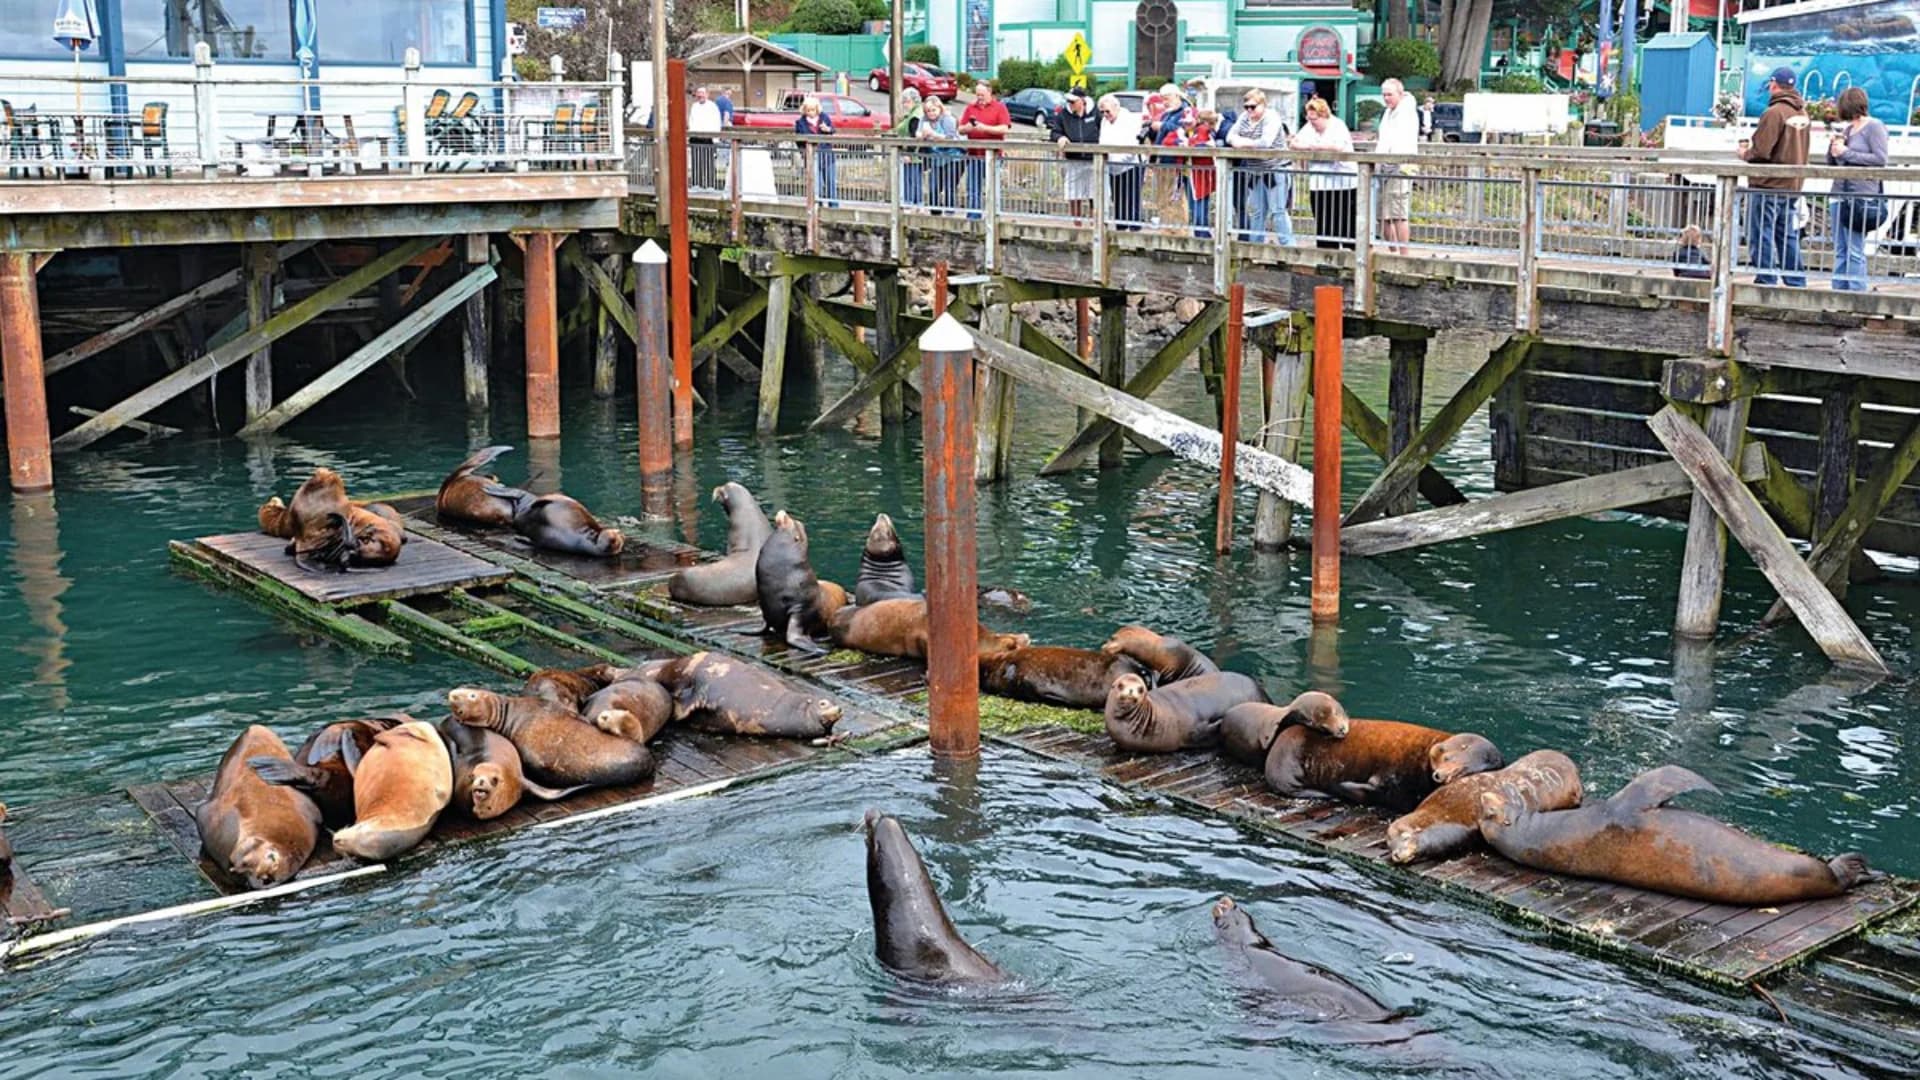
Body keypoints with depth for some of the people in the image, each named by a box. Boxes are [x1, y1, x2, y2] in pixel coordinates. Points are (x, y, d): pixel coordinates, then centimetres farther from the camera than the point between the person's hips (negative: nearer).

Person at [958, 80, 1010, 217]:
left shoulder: (1000, 107, 3)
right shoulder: (970, 108, 14)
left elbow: (1004, 129, -8)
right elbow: (961, 130, 14)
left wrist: (985, 128, -16)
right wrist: (968, 128, -9)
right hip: (974, 155, 4)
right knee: (973, 191, 4)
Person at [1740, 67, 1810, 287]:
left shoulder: (1774, 112, -16)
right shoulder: (1803, 114, 10)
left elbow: (1760, 151, -20)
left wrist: (1745, 153, 1)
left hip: (1767, 186, -8)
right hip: (1792, 186, 8)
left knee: (1762, 235, -1)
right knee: (1787, 236, 14)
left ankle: (1766, 281, -1)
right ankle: (1796, 283, 16)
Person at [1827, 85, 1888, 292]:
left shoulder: (1874, 127, -3)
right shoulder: (1847, 129, 17)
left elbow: (1880, 159, -13)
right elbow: (1832, 162, 23)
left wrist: (1846, 152, -11)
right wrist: (1833, 147, 3)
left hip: (1862, 197, -7)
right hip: (1841, 195, 8)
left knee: (1855, 252, -8)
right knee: (1840, 251, 9)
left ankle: (1856, 295, -5)